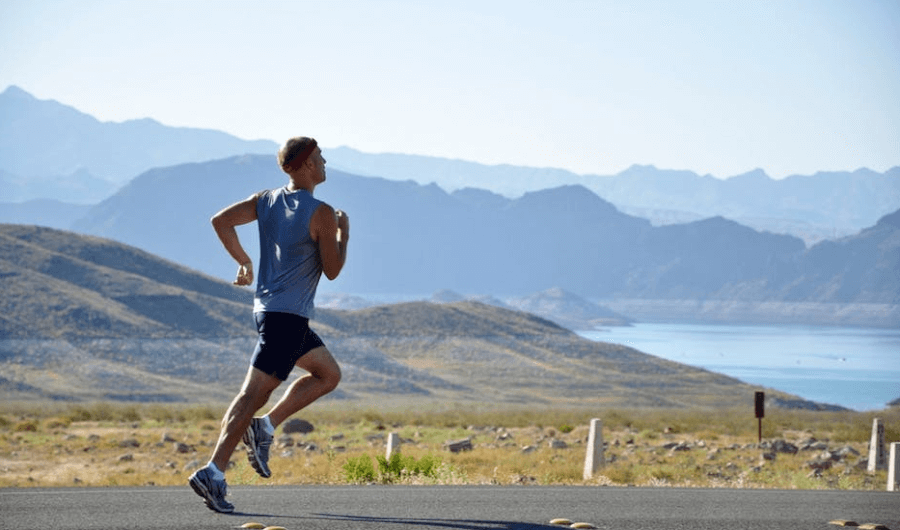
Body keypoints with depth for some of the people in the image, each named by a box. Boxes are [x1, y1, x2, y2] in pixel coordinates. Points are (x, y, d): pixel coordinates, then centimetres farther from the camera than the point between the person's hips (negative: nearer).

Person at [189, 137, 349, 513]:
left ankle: (265, 427, 8)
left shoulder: (266, 200, 9)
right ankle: (213, 473, -15)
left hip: (268, 308, 9)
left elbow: (221, 221, 4)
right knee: (254, 392, -10)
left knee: (329, 374, 19)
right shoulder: (321, 214, -12)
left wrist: (243, 261, 13)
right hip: (288, 314, -9)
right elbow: (332, 271, -8)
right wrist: (344, 234, 7)